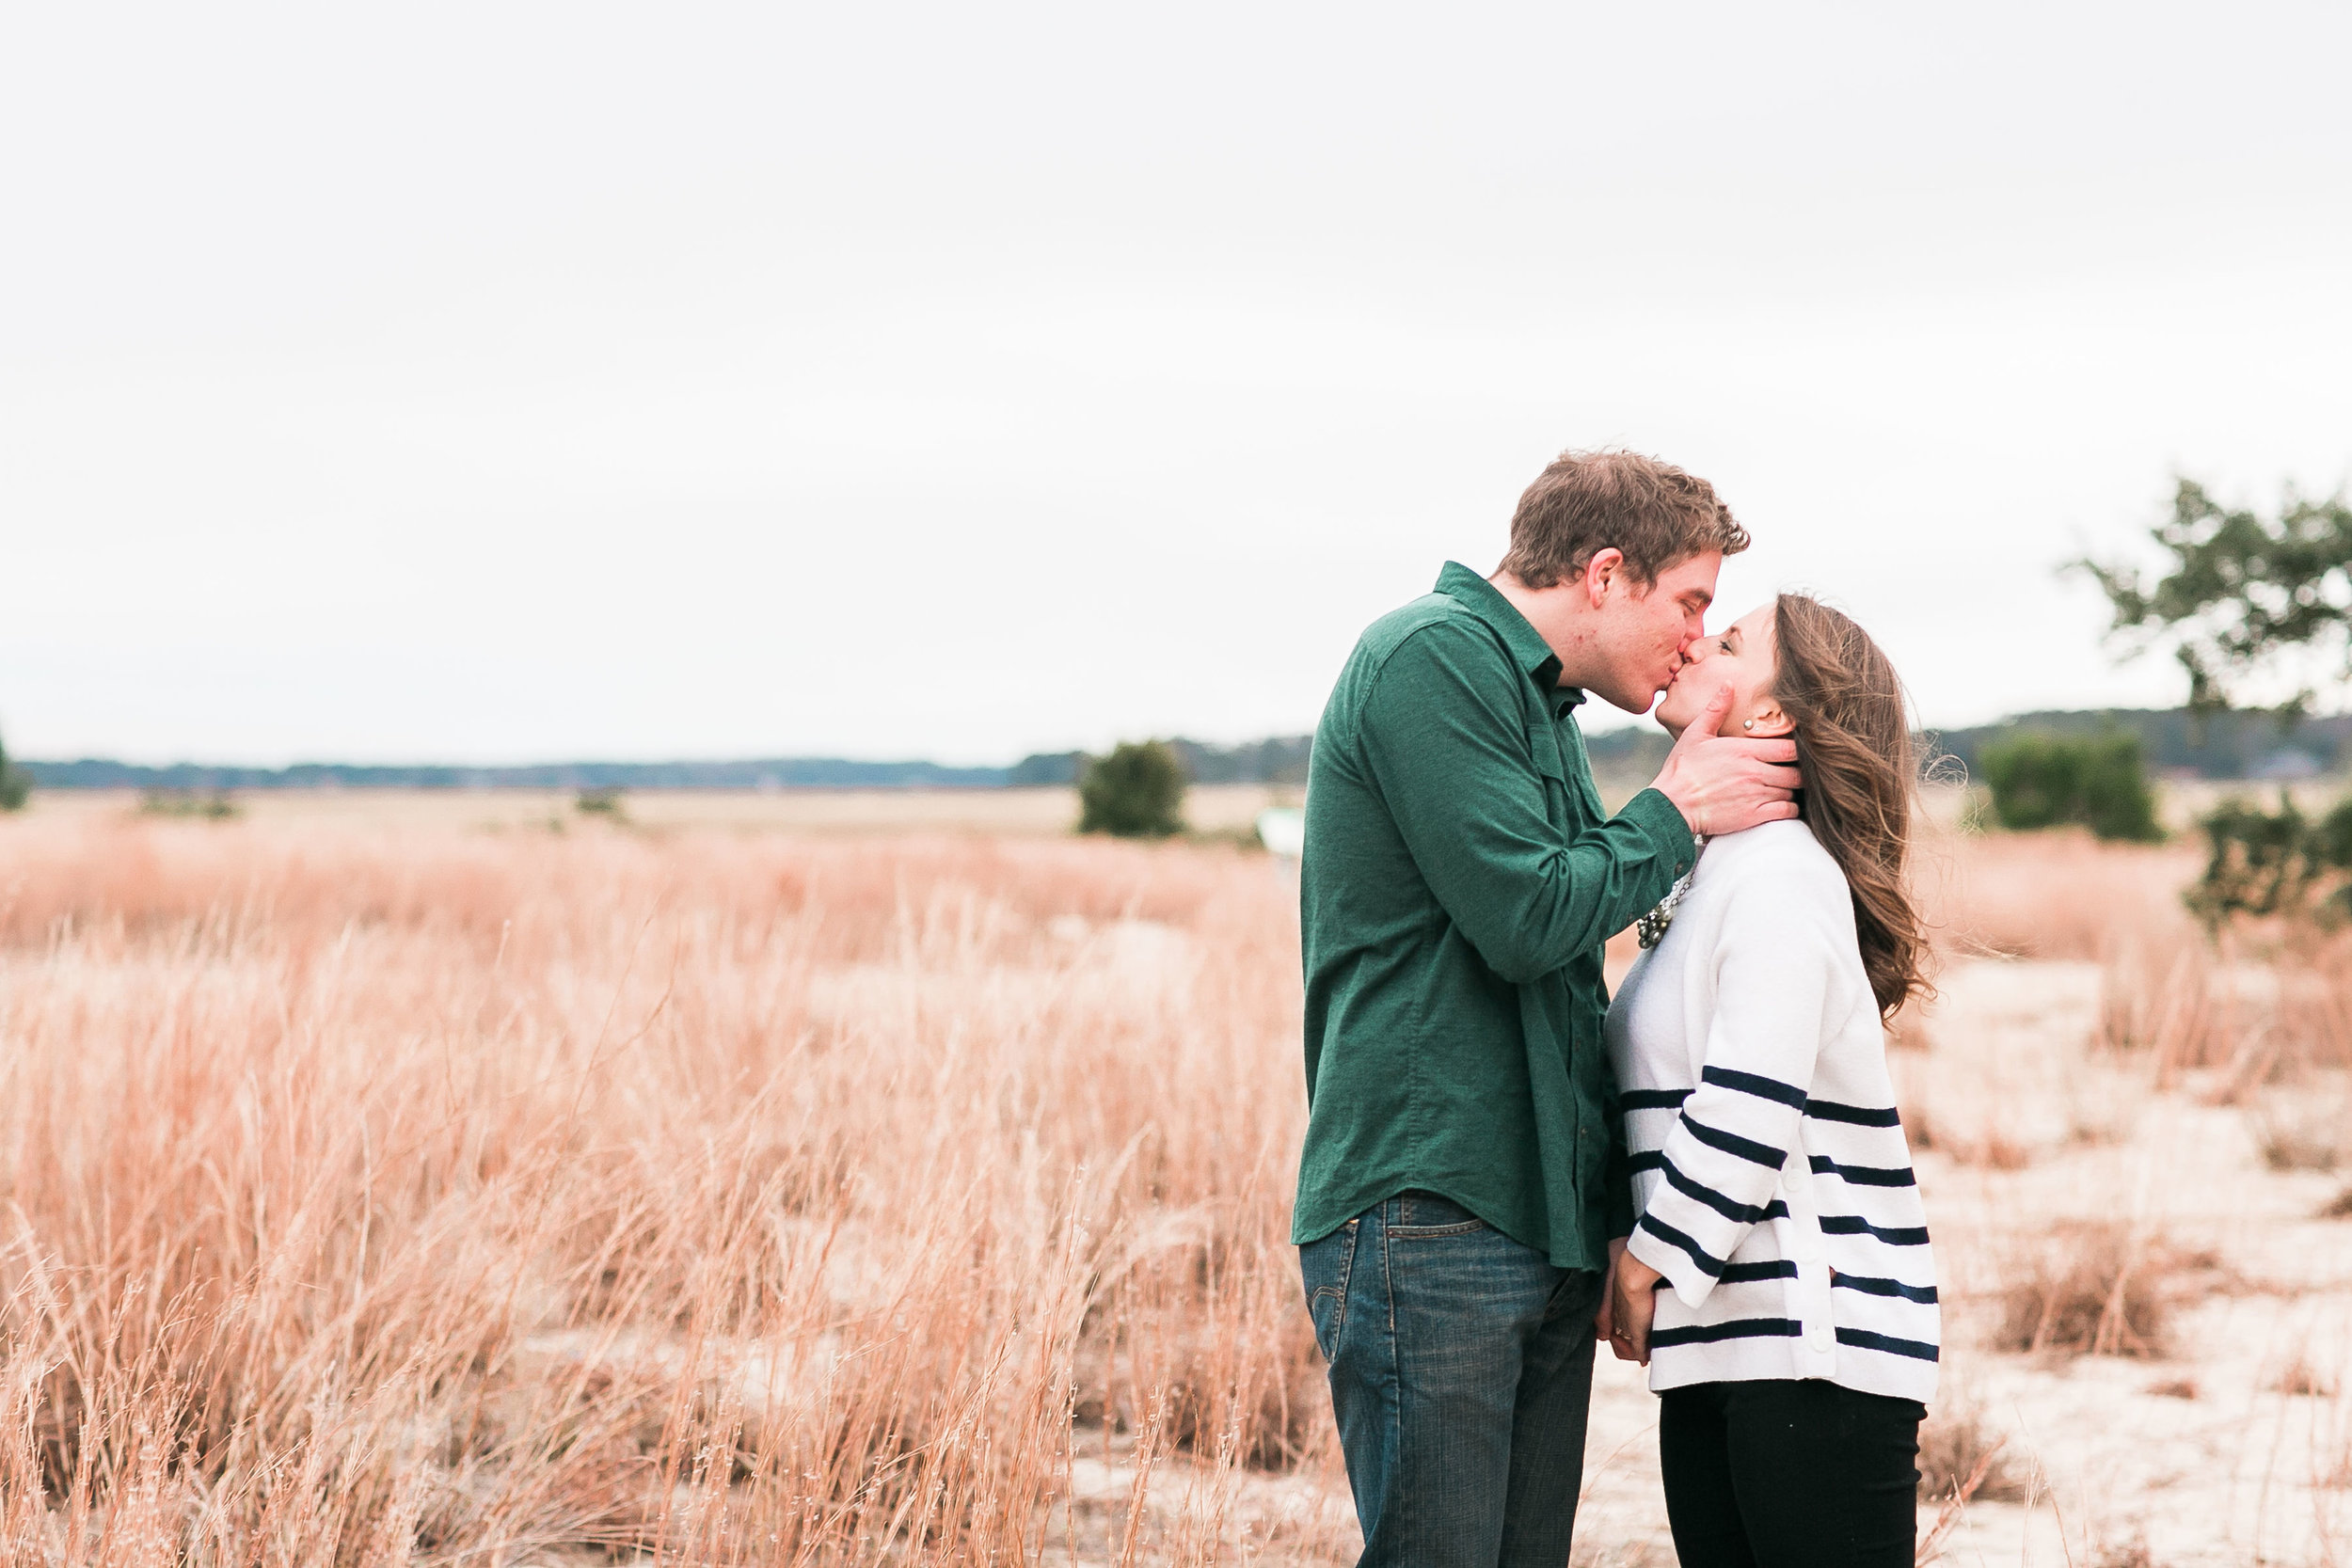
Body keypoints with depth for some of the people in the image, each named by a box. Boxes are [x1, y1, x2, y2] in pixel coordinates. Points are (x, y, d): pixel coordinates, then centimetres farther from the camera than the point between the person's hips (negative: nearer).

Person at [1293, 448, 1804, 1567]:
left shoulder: (1537, 697, 22)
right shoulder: (1432, 657, -9)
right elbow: (1527, 917, -17)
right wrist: (1676, 812, -1)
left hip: (1545, 1220, 9)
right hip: (1430, 1215, -9)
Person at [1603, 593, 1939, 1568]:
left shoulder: (1777, 874, -13)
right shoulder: (1711, 874, 17)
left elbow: (1748, 1110, -20)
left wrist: (1648, 1264, -11)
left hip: (1815, 1343, -9)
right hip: (1720, 1342, 9)